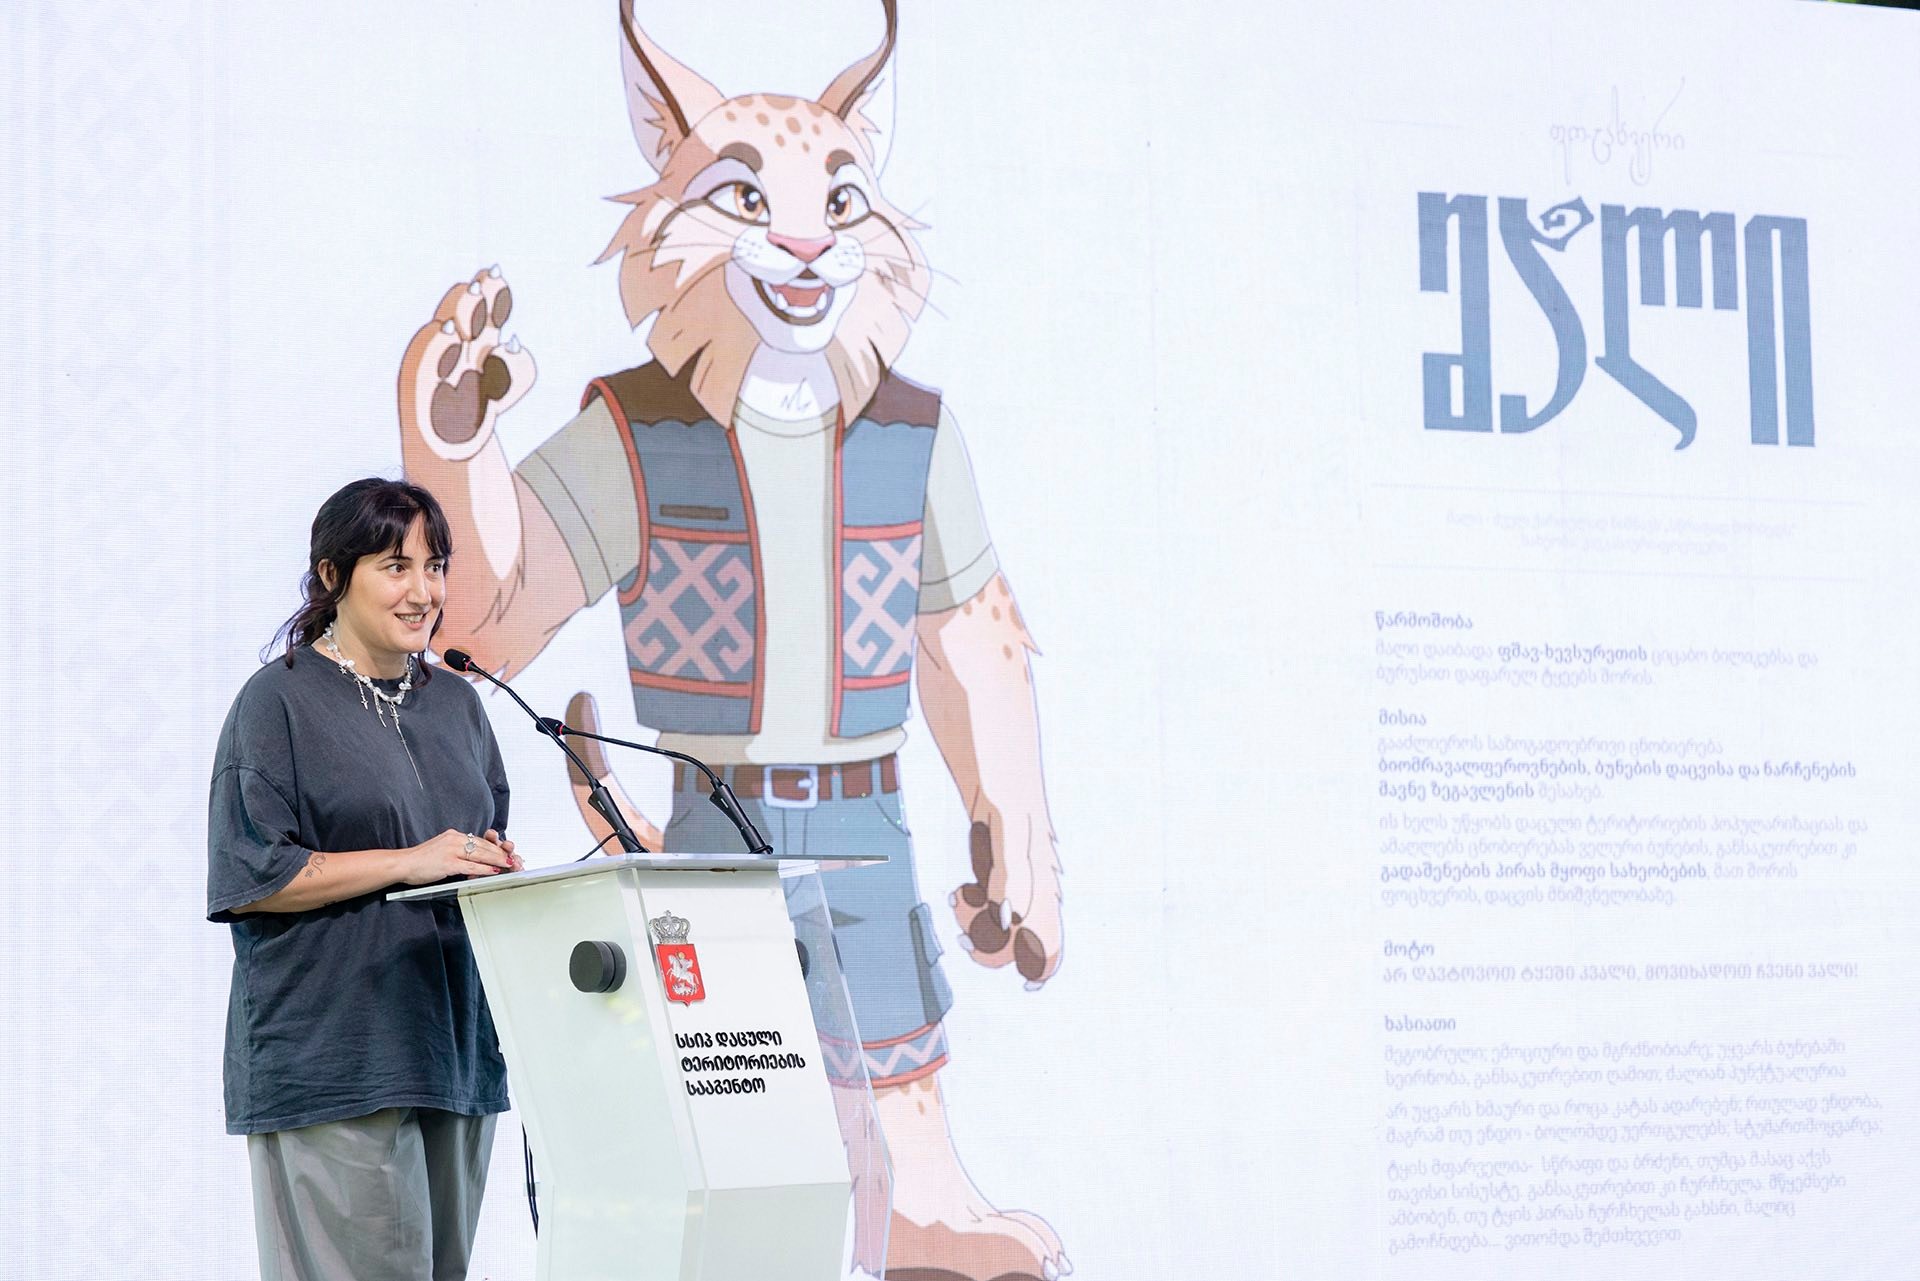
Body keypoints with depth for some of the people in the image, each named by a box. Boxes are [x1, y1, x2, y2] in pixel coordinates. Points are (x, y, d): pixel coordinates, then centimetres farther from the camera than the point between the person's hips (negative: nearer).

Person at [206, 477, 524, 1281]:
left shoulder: (456, 705, 17)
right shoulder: (280, 702, -2)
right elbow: (253, 875, -10)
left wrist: (497, 866, 0)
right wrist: (408, 862, -16)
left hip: (454, 1047, 7)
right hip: (333, 1055, -6)